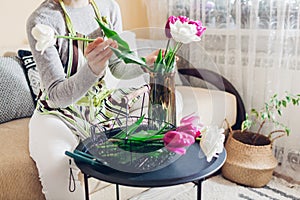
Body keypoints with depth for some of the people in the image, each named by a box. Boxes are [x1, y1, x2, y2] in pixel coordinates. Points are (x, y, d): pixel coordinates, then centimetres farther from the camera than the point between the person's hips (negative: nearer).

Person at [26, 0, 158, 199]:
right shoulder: (42, 19, -18)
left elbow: (117, 67, 7)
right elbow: (57, 96, -23)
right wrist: (92, 70, -41)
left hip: (102, 102, 5)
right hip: (59, 113, -5)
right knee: (57, 169, -34)